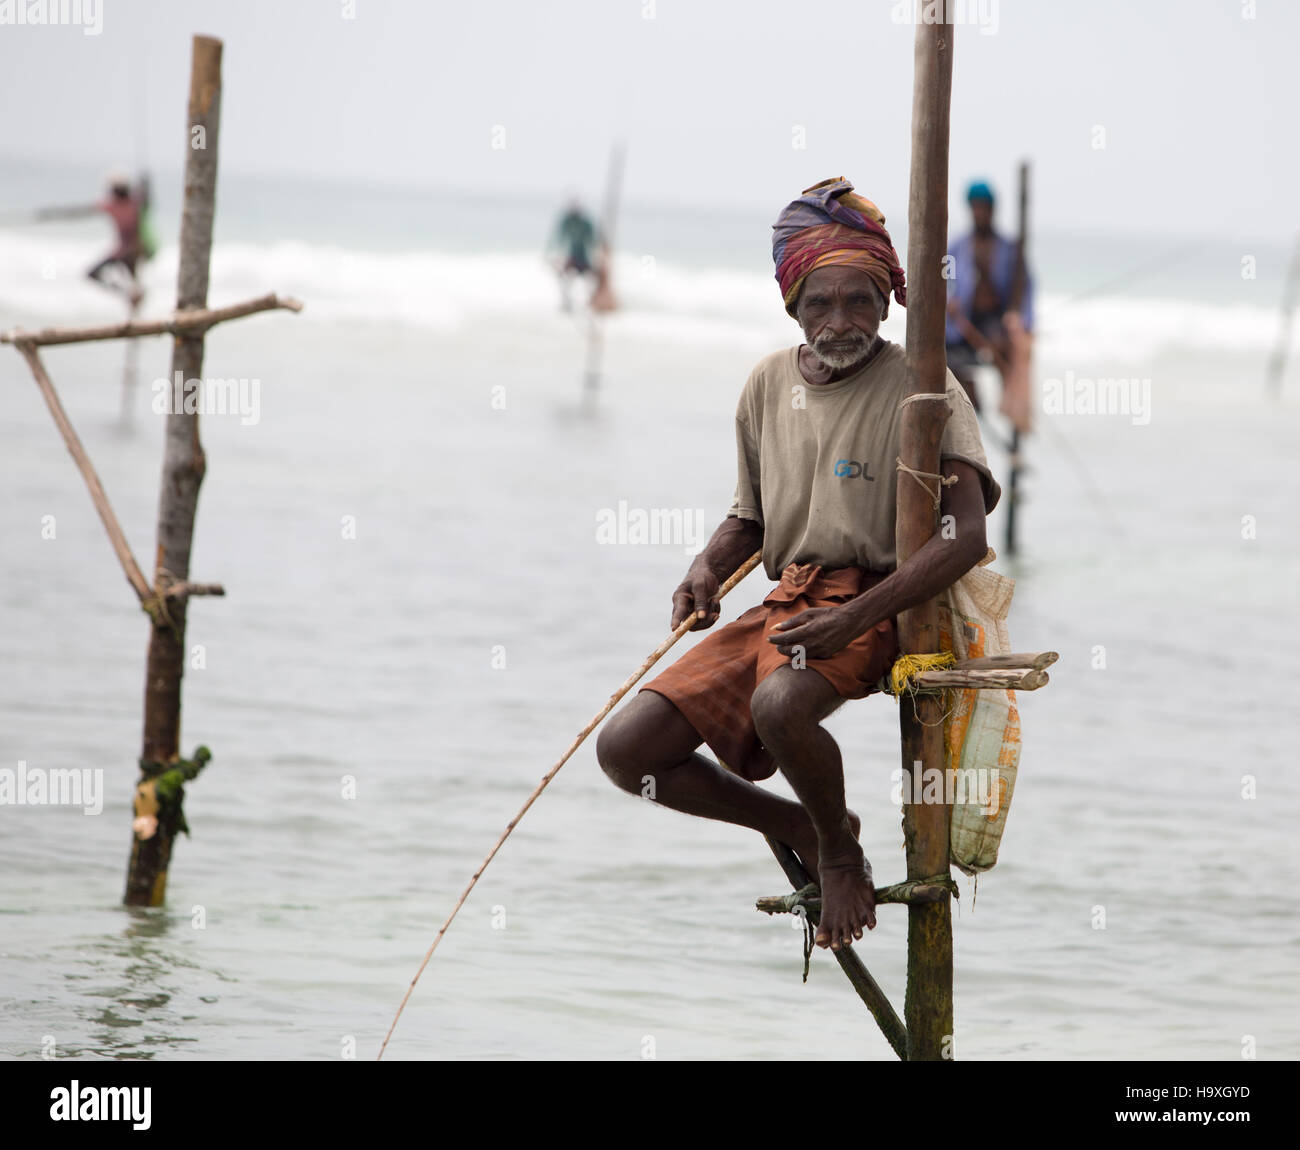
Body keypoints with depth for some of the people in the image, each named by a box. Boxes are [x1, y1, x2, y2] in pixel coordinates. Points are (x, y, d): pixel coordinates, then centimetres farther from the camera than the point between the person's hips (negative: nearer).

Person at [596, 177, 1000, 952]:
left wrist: (854, 619, -26)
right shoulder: (770, 382, 11)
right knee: (627, 750, -8)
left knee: (780, 704, -39)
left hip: (872, 605, -6)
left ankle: (839, 846, -8)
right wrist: (709, 569, 0)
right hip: (780, 608, 6)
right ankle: (803, 830, 10)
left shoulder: (920, 388, -8)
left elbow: (968, 534, -17)